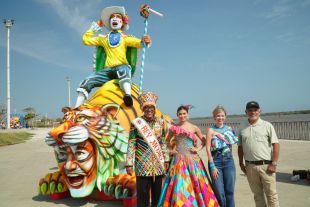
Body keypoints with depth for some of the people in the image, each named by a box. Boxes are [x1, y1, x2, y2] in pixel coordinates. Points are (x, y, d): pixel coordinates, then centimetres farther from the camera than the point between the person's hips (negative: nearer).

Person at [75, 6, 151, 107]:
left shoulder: (125, 38, 16)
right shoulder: (103, 38, 25)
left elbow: (139, 42, 1)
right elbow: (86, 40, 26)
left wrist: (145, 41, -22)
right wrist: (94, 27, 27)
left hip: (122, 66, -4)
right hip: (107, 69, 4)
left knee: (123, 71, -41)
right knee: (87, 81, -12)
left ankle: (128, 94, -65)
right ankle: (76, 108, -10)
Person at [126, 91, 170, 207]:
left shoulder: (161, 122, 7)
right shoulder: (136, 122, -6)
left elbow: (163, 142, 13)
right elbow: (131, 144, -6)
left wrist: (166, 159, 11)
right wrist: (129, 164, -9)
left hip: (158, 163, 4)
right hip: (142, 164, -3)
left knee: (158, 193, 12)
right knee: (142, 193, 3)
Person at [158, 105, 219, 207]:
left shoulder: (194, 128, 3)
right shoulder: (174, 128, 4)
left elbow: (204, 141, 12)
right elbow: (167, 141, 19)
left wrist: (198, 148, -3)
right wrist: (171, 149, 5)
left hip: (192, 159, 0)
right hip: (179, 159, 0)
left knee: (194, 183, 1)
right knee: (179, 183, -1)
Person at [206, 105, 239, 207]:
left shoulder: (229, 128, 8)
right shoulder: (211, 130, -2)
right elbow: (208, 149, -7)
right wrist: (212, 166, -11)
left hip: (228, 160, 3)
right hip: (215, 161, -3)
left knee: (230, 191, 6)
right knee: (219, 193, 2)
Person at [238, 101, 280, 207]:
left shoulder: (267, 126, -2)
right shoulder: (242, 128, 8)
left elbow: (276, 145, -6)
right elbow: (240, 147, 13)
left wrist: (274, 163, -11)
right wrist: (241, 163, 10)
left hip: (266, 165, -3)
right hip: (250, 166, 3)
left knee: (271, 193, 3)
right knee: (257, 193, 14)